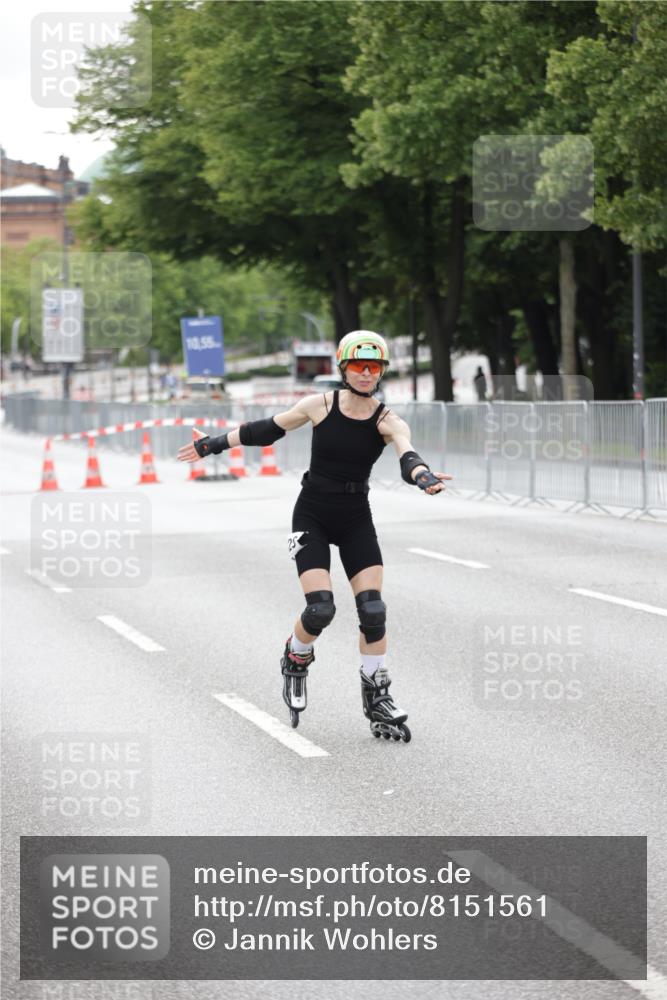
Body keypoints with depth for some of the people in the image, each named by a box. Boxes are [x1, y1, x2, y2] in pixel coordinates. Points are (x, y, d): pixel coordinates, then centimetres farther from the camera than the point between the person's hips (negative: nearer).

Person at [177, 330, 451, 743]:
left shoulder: (388, 422, -10)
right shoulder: (320, 405, -9)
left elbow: (407, 454, -30)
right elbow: (268, 430, 5)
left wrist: (423, 476, -54)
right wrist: (215, 444, 12)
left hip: (356, 520, 1)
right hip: (312, 517, -1)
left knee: (373, 610, -8)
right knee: (321, 608, -14)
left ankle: (377, 700, 8)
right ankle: (296, 660, 19)